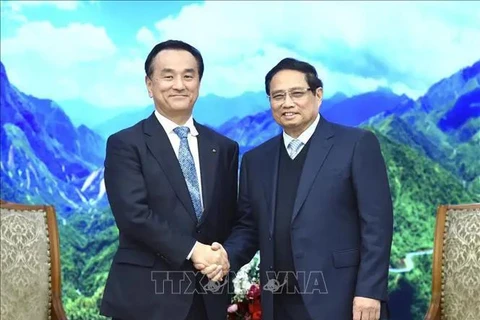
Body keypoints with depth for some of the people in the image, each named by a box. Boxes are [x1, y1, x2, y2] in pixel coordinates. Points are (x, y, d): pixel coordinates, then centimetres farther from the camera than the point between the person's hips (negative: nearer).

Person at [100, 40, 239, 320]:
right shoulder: (125, 144, -3)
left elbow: (231, 218, 12)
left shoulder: (224, 148, 11)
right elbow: (133, 214, -14)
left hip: (209, 297, 4)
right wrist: (193, 251, -19)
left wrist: (223, 255, -8)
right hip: (147, 297, -4)